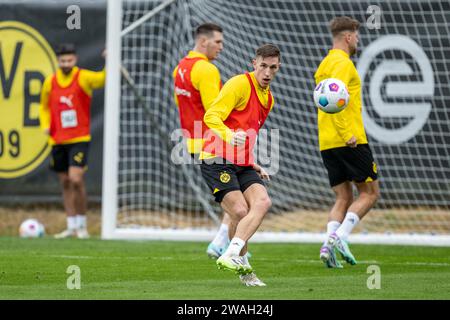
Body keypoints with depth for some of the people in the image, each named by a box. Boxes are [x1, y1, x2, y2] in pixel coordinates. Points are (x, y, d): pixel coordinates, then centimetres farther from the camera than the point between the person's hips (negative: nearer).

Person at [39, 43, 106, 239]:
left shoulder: (84, 78, -6)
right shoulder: (50, 82, 6)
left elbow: (103, 79, -22)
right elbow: (44, 107, 19)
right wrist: (46, 125, 2)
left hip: (79, 139, -5)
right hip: (57, 141, 5)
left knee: (76, 180, -16)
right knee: (65, 183, 10)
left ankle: (82, 225, -2)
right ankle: (72, 227, 19)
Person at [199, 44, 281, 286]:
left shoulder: (268, 99, 19)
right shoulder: (240, 84, -8)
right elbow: (211, 116, -20)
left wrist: (253, 166, 22)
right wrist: (230, 136, -38)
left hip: (241, 164, 7)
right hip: (217, 160, -7)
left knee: (262, 202, -18)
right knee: (240, 212, -19)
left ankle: (230, 256, -23)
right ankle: (242, 266, -3)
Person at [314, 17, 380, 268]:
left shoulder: (324, 64, 19)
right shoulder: (343, 63, -10)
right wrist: (347, 133, -23)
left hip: (327, 143, 8)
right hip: (349, 141, -8)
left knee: (343, 198, 9)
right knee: (370, 193, 1)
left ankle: (329, 244, -9)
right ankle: (340, 236, -15)